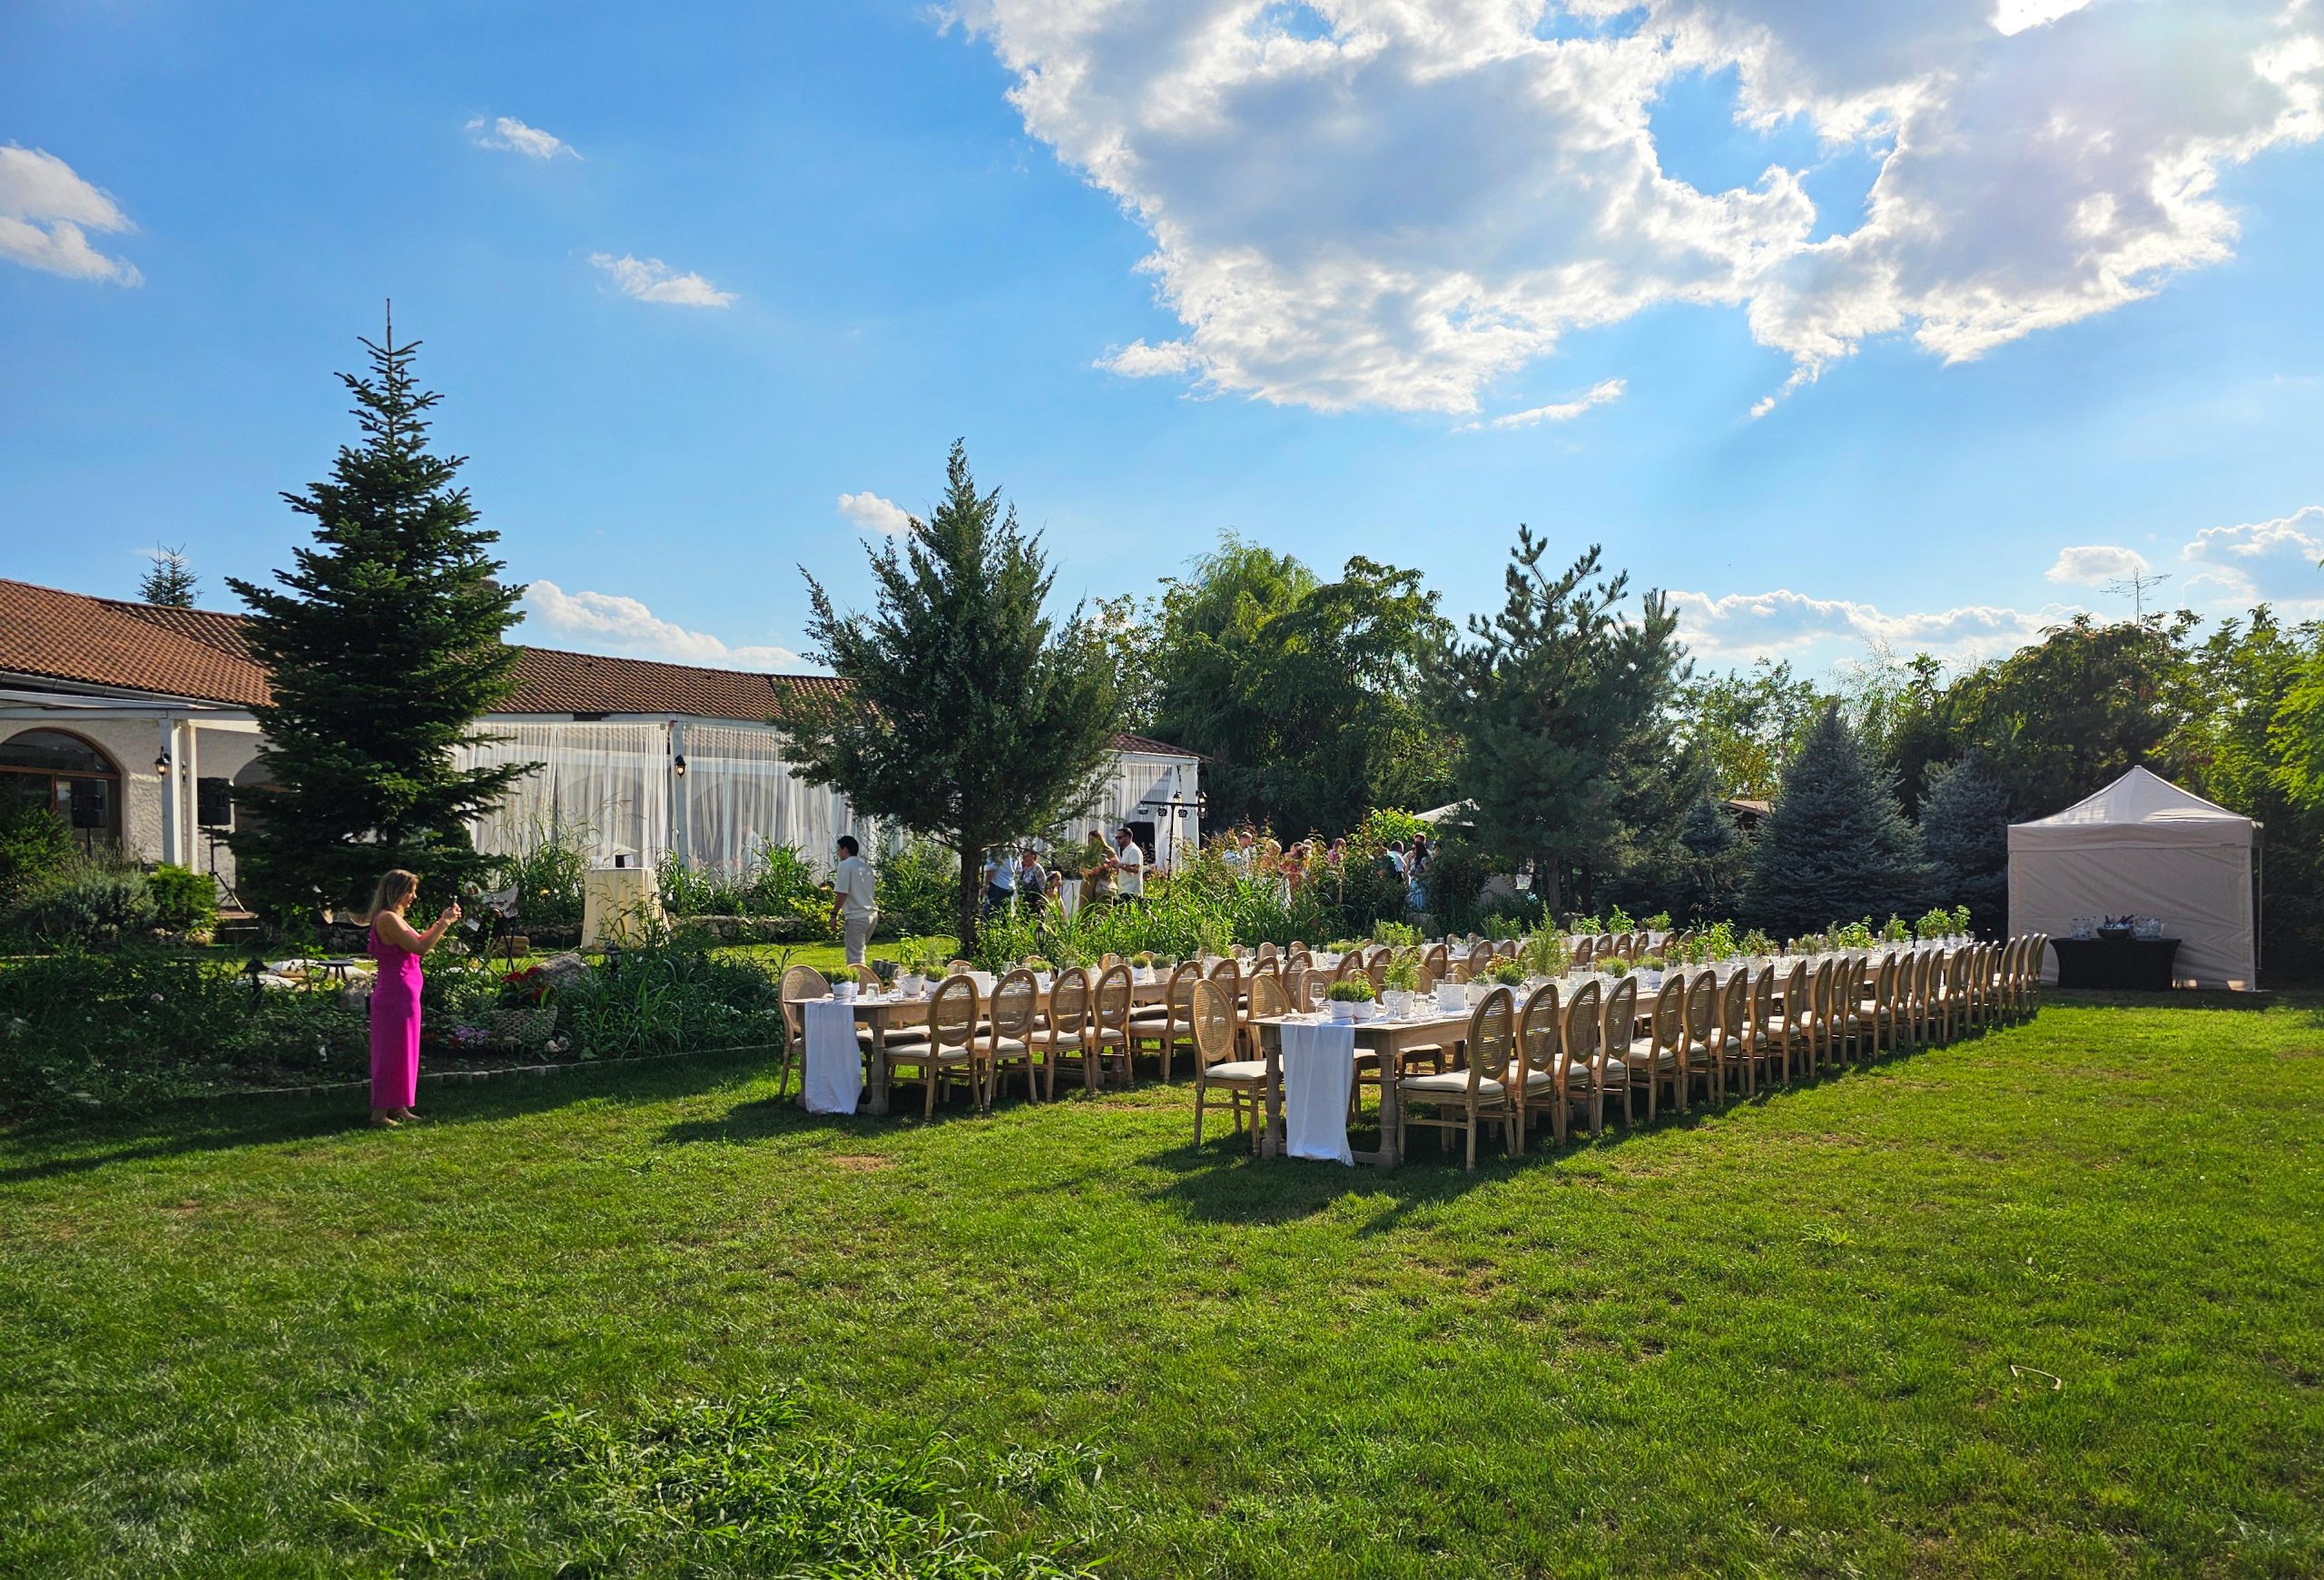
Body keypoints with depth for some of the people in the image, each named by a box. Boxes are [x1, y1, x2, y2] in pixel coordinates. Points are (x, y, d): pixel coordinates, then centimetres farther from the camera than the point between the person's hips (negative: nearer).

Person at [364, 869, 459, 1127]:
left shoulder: (394, 918, 14)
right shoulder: (387, 918, -17)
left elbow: (418, 942, 20)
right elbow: (420, 947, -21)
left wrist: (442, 922, 12)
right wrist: (444, 923, -14)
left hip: (402, 994, 10)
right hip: (396, 994, -10)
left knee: (402, 1052, 15)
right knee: (392, 1052, -3)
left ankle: (398, 1108, 23)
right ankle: (380, 1112, 4)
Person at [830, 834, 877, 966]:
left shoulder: (845, 865, -8)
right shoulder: (866, 866, 17)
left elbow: (842, 894, -15)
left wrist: (834, 913, -7)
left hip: (856, 917, -8)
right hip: (872, 914, 8)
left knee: (854, 958, -5)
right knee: (859, 952, 21)